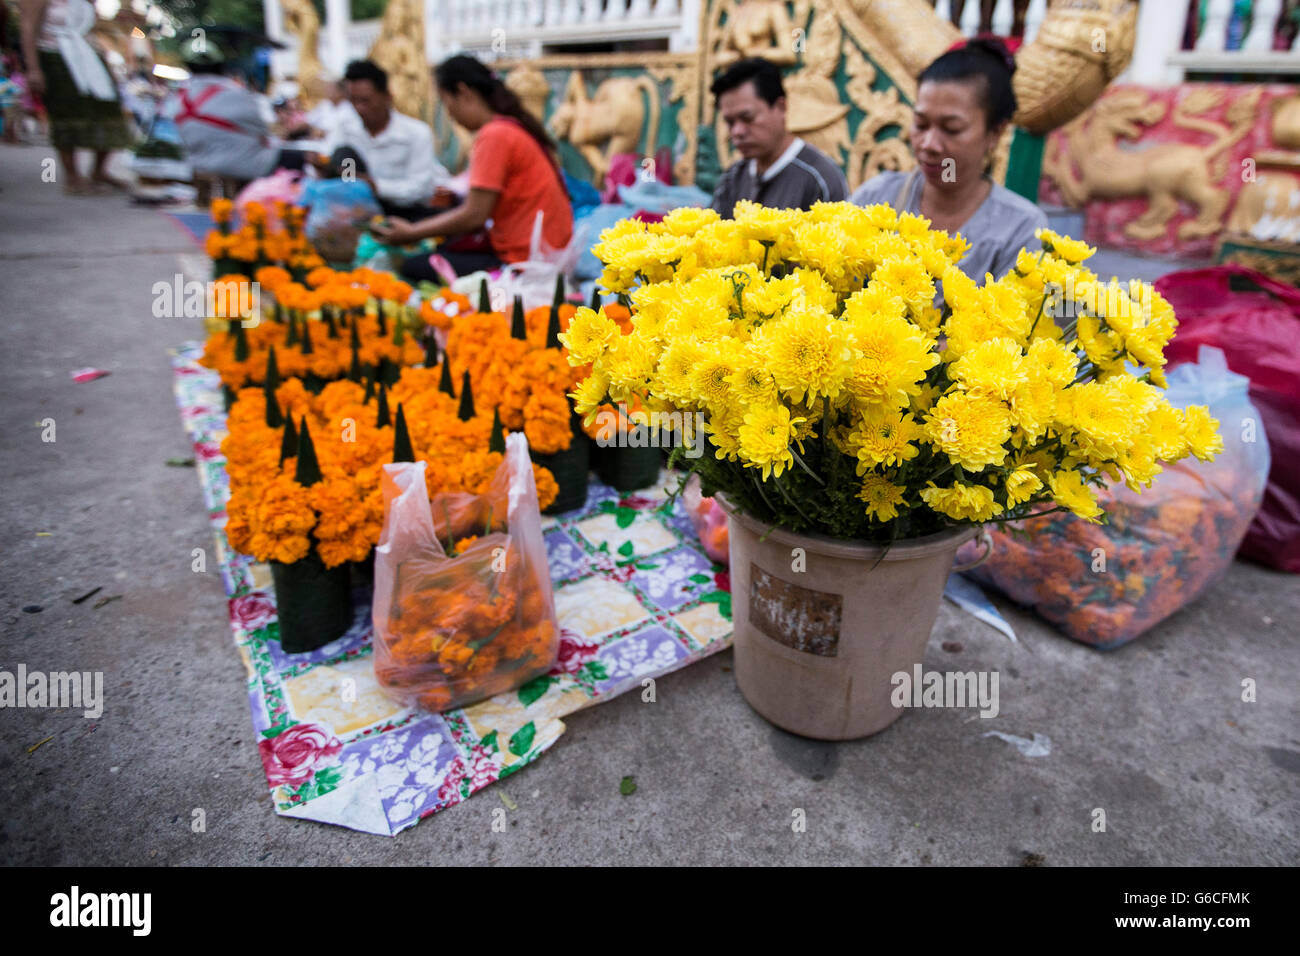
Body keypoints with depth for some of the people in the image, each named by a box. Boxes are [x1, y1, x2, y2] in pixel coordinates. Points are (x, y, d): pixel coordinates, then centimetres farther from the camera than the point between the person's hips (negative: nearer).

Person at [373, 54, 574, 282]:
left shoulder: (494, 135, -16)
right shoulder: (512, 125, 14)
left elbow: (474, 216, -16)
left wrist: (412, 233, -6)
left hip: (524, 259, -10)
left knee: (413, 268, -9)